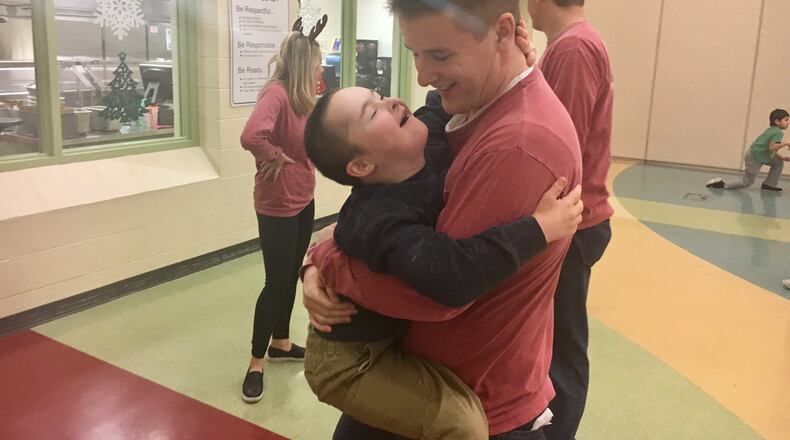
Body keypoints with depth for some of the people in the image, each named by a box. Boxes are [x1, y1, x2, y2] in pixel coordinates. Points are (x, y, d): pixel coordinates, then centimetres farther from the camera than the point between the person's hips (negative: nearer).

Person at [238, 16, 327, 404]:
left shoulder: (300, 98, 9)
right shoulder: (276, 93, -21)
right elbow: (251, 136, -36)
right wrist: (275, 159, -22)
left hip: (303, 200, 9)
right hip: (278, 206, -9)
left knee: (291, 277, 18)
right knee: (277, 282, -1)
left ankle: (281, 343, 34)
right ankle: (256, 362, 14)